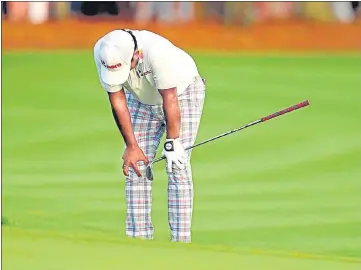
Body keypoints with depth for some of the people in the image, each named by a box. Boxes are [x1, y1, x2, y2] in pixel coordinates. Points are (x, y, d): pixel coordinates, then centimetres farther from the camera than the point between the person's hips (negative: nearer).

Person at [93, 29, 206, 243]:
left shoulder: (157, 51, -39)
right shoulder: (103, 53, -24)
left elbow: (170, 99, -31)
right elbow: (116, 98, -15)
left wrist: (172, 144, -26)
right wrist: (131, 145, -13)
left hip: (182, 91, -5)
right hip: (142, 98, 5)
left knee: (177, 167, -15)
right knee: (135, 167, -5)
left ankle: (180, 241, -16)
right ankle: (139, 238, -1)